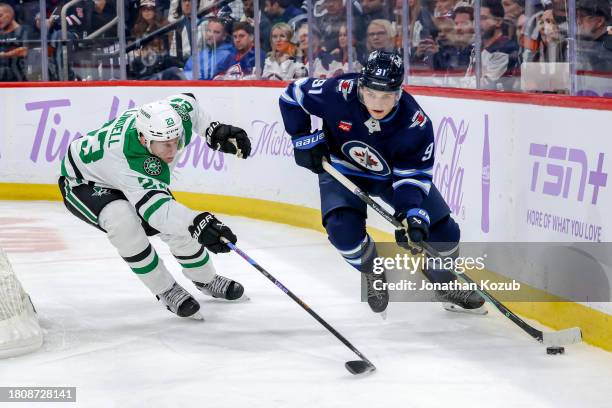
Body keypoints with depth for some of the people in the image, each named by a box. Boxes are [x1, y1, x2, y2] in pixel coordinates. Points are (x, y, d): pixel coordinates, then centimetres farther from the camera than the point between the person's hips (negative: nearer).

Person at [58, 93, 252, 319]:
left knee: (177, 226, -1)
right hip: (84, 180, -7)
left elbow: (188, 100, -2)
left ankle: (207, 281, 28)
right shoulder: (131, 158, -47)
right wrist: (196, 223, -70)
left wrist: (216, 131, -10)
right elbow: (155, 206, -56)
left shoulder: (178, 112, -27)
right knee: (123, 221, -34)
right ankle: (166, 291, -15)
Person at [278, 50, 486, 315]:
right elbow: (293, 95, -15)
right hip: (343, 170, -1)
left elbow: (412, 177, -25)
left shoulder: (416, 125, -31)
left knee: (443, 231, -5)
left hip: (393, 174, 1)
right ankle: (374, 277, 7)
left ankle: (445, 285, 27)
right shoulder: (338, 93, -32)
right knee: (344, 230, -26)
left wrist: (413, 216, -40)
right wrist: (304, 139, -17)